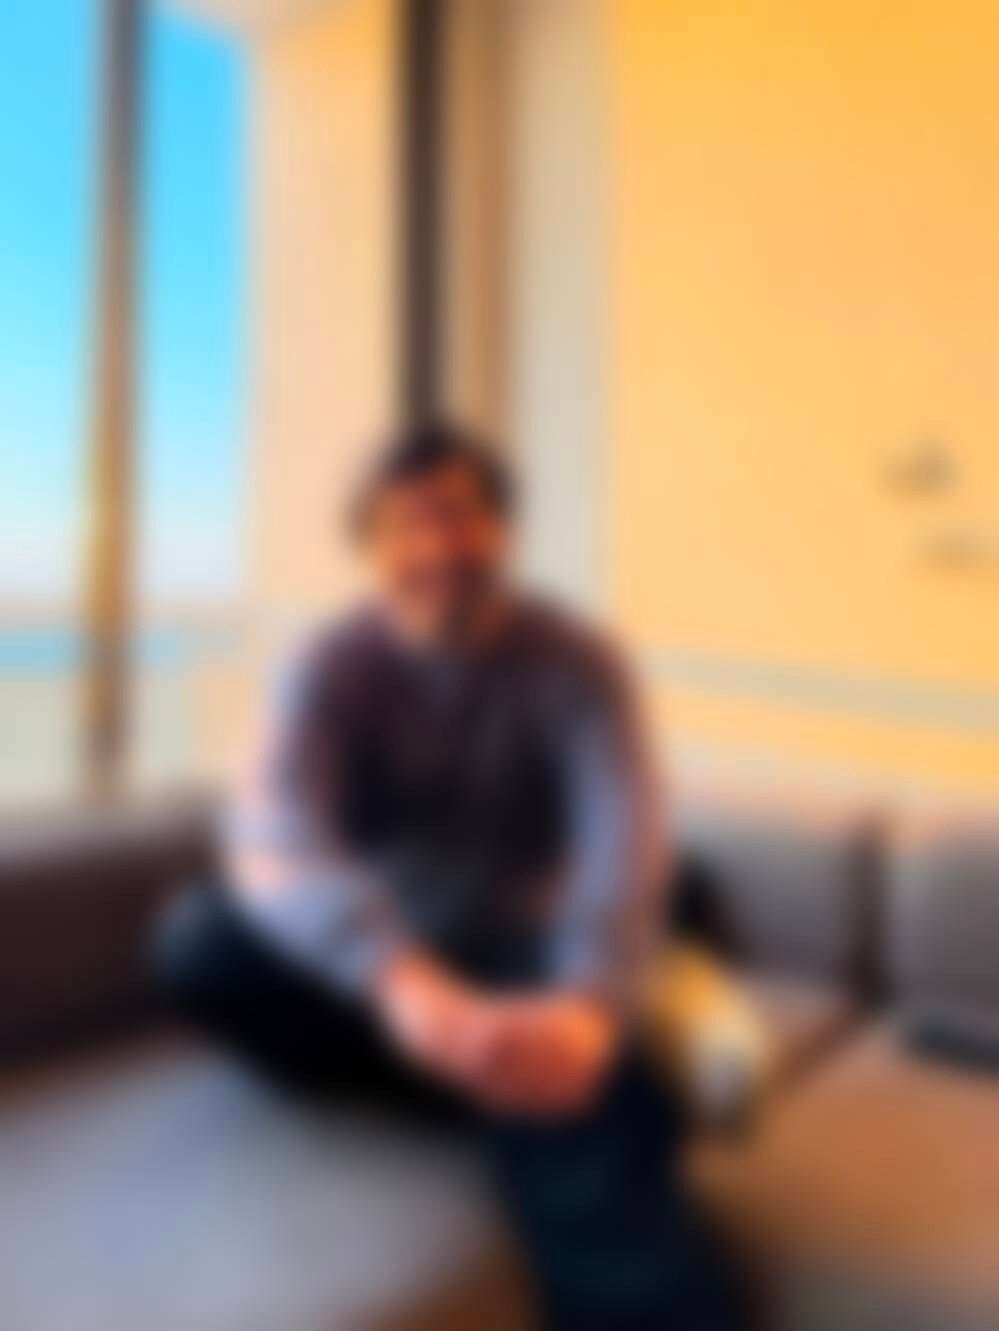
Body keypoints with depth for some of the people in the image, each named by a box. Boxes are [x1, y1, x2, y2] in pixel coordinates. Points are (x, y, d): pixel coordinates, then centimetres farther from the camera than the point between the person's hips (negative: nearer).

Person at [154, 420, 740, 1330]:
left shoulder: (576, 662, -9)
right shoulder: (335, 664, -10)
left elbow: (623, 838, -24)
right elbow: (275, 837, -28)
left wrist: (588, 1002, -46)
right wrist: (404, 981, -47)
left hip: (521, 972, -1)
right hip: (375, 975, 2)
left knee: (581, 1123, -34)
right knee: (200, 943, -27)